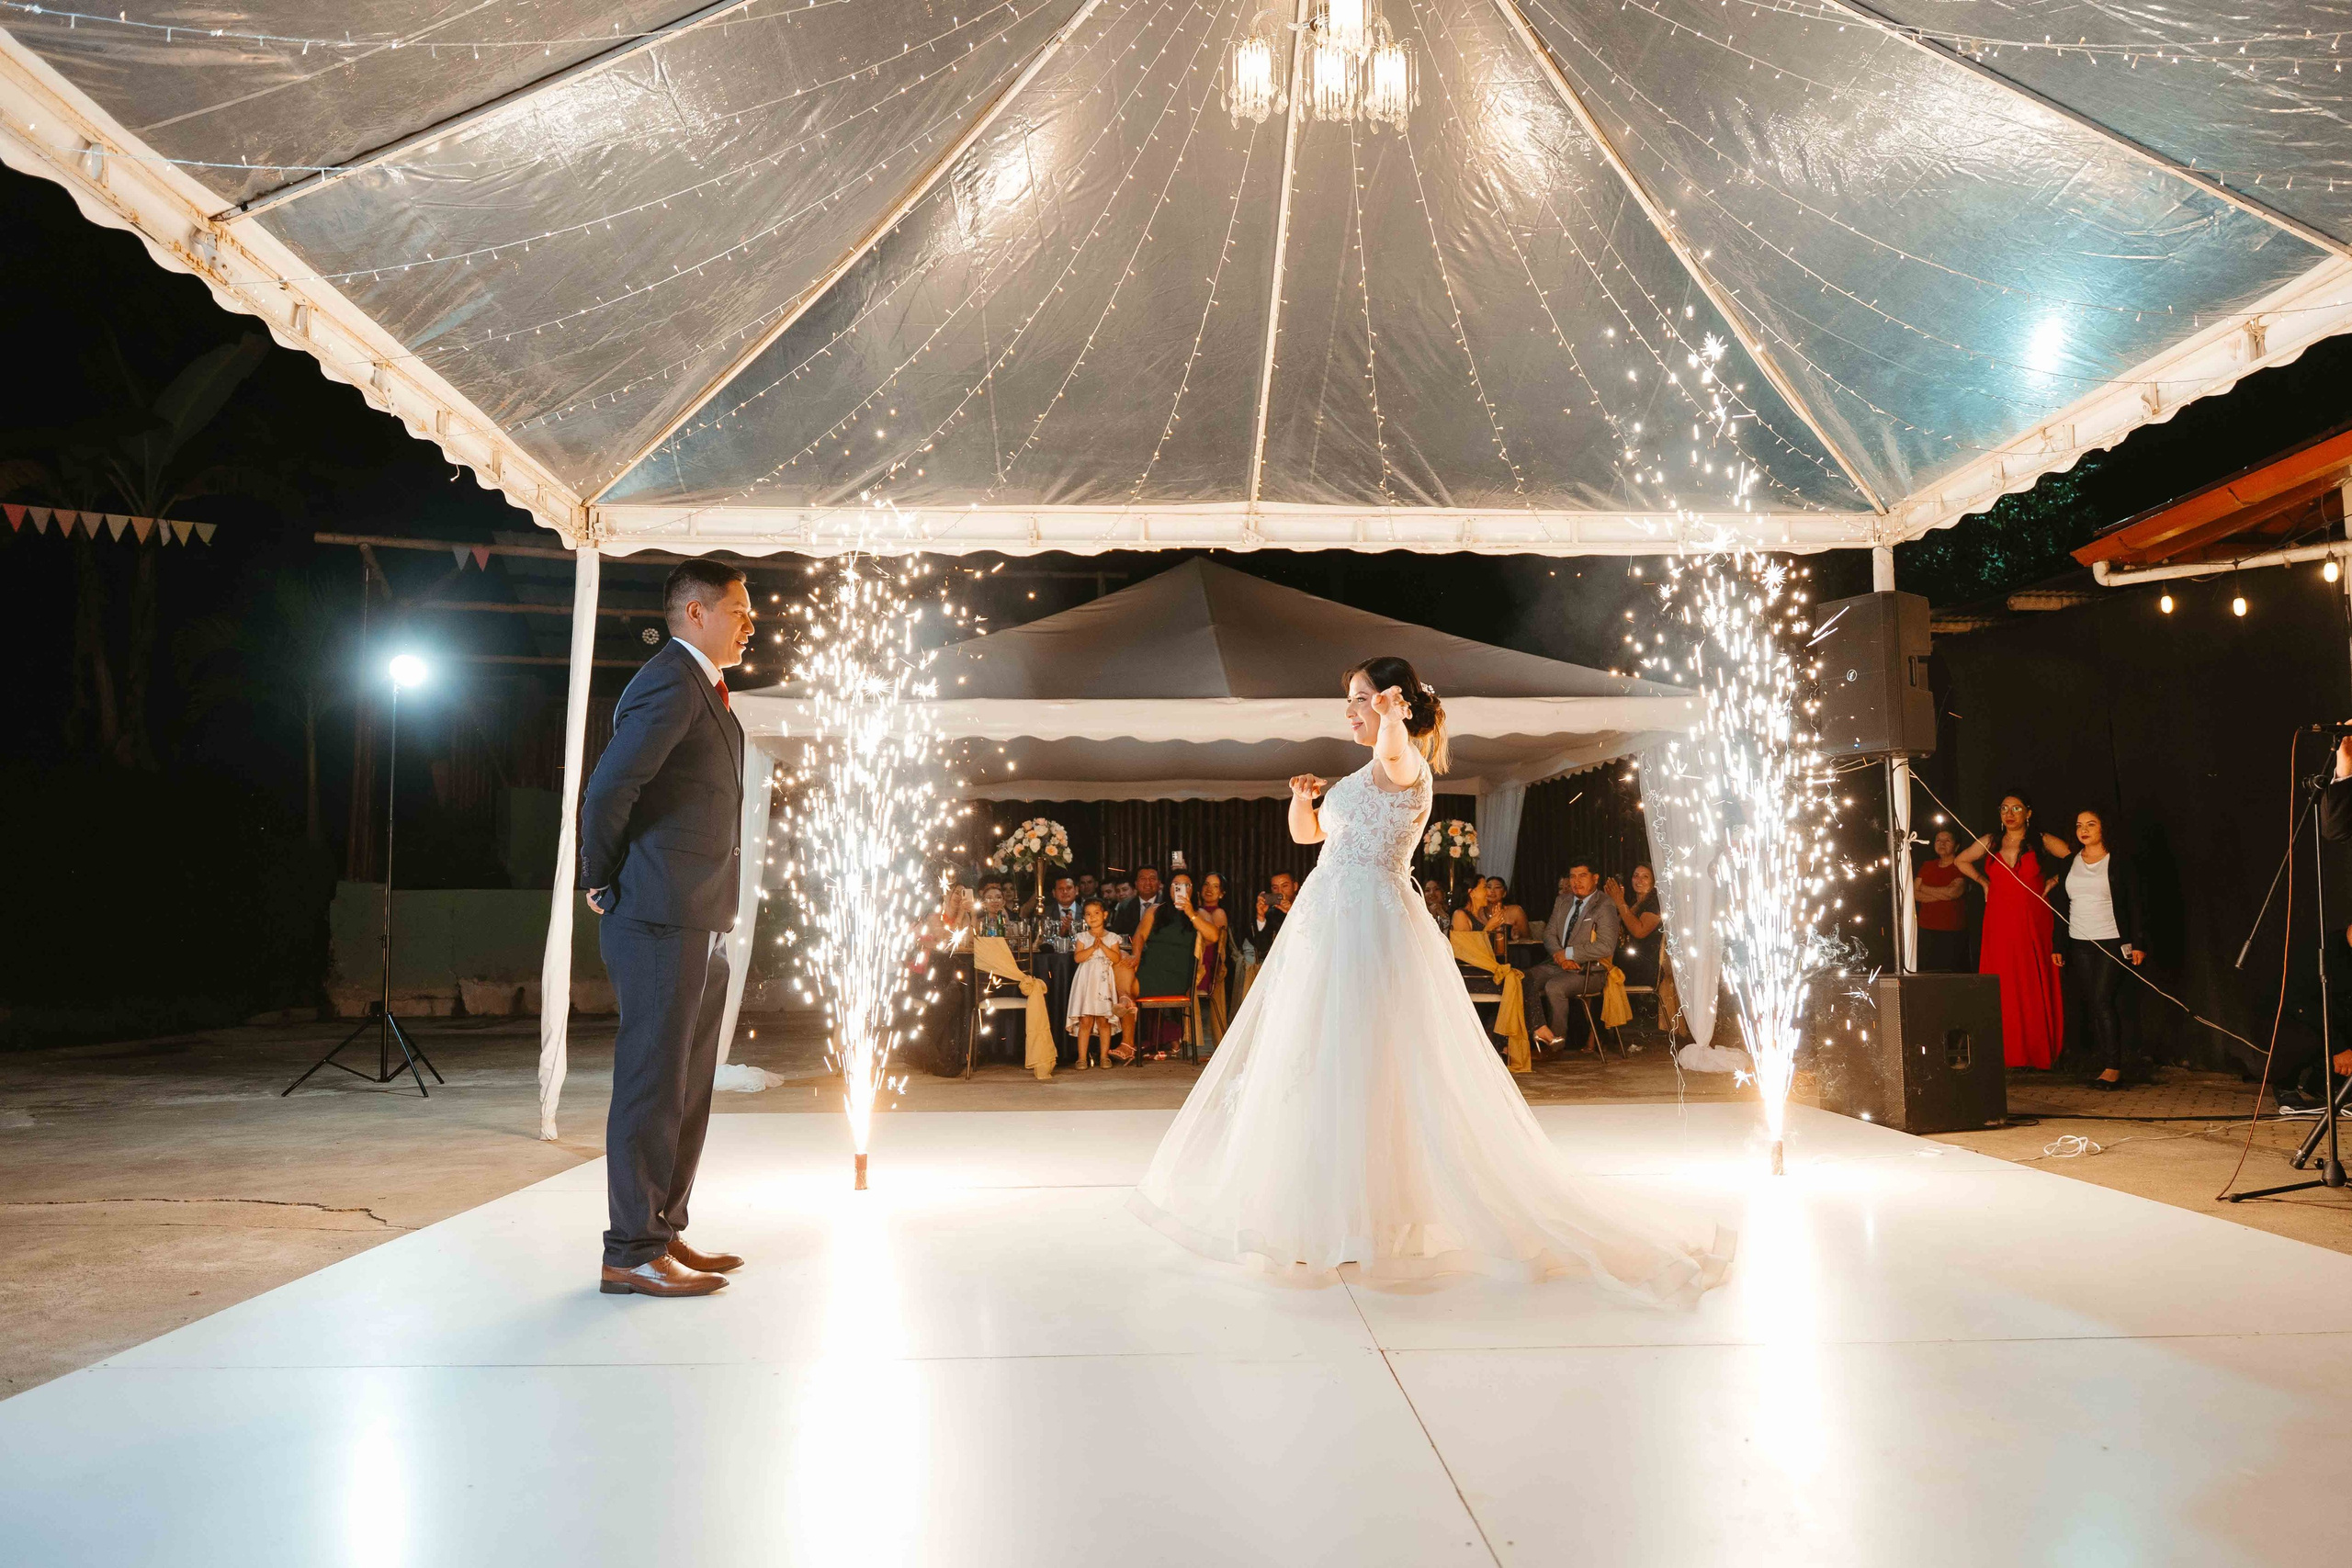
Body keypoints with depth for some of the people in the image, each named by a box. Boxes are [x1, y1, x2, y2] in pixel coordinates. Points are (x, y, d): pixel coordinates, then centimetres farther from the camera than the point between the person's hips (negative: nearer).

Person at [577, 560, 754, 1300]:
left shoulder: (702, 689, 18)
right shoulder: (669, 684, -14)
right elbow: (608, 787, -23)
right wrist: (602, 882, -11)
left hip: (698, 926, 10)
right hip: (661, 921, -10)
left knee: (687, 1088, 15)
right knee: (652, 1086, -4)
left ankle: (663, 1233, 24)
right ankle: (631, 1253, 4)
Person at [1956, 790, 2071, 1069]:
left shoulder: (2042, 842, 1)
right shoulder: (1990, 842, 9)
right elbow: (1961, 861, 24)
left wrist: (2054, 880, -1)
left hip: (2034, 922, -2)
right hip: (1999, 923, 2)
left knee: (2036, 987, -2)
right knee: (2002, 988, -1)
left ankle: (2039, 1052, 5)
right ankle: (2007, 1053, 2)